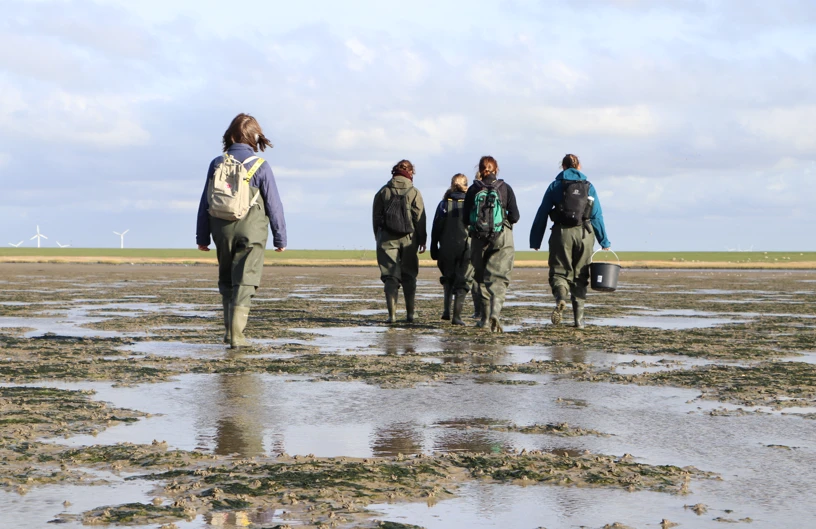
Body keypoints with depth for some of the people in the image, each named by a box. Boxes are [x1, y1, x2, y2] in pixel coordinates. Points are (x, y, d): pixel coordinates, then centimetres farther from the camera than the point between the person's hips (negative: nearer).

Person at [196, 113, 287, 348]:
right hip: (250, 231, -3)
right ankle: (236, 334, -10)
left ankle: (230, 328, 18)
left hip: (222, 231, 3)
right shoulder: (260, 165, -6)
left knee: (226, 280, 18)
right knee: (244, 282, -2)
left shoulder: (217, 164, 3)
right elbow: (273, 204, -4)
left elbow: (205, 203, 6)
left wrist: (202, 237, 12)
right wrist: (280, 238, 3)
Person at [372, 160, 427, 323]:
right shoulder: (414, 193, -2)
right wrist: (422, 241, 3)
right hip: (408, 239, 0)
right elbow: (420, 219, -3)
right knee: (409, 276, 11)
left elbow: (376, 217, 6)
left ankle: (392, 314, -10)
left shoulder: (383, 192, 3)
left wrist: (378, 238, 15)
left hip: (387, 239, 0)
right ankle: (410, 314, 10)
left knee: (390, 277, 0)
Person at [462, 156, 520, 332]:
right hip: (502, 239, -1)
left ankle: (485, 316, 19)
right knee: (498, 277, -3)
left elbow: (465, 218, 0)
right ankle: (495, 312, -24)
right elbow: (514, 216, -3)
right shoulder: (505, 188, -2)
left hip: (479, 239, 1)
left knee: (482, 278, 15)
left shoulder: (473, 190, 0)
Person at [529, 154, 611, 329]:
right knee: (580, 275, 9)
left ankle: (560, 297, -29)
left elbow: (542, 214, 3)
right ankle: (579, 318, 4)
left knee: (559, 271, 3)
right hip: (585, 234, 2)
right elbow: (597, 216, 7)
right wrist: (604, 242, 12)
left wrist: (535, 241, 5)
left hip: (562, 233, -1)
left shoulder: (556, 186, 7)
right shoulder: (588, 186, 10)